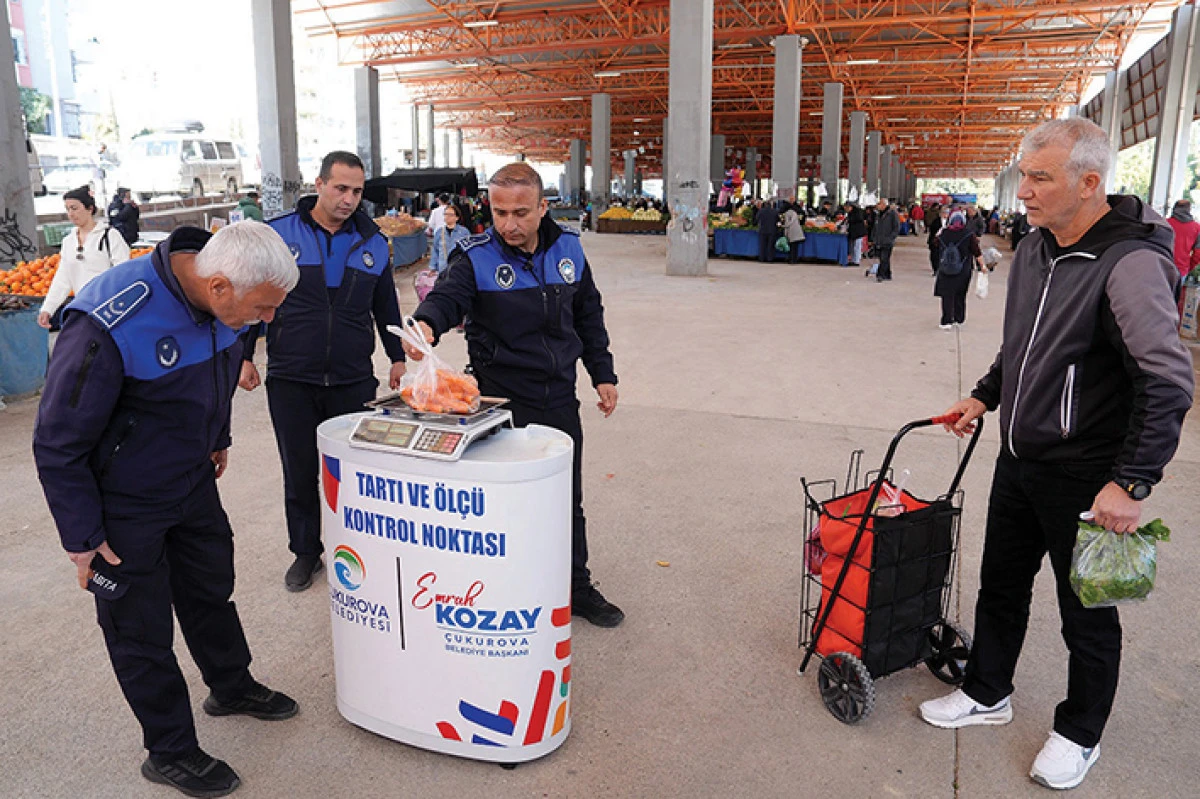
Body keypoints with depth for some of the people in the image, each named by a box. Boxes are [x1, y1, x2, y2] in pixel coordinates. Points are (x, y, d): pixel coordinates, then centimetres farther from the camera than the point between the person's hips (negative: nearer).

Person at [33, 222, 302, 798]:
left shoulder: (221, 300, -13)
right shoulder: (108, 326, -35)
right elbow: (57, 443, -24)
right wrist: (82, 539, -16)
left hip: (193, 482, 7)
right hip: (124, 508, -6)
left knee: (211, 592, 23)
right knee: (142, 630, 11)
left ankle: (231, 687, 48)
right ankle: (170, 752, 31)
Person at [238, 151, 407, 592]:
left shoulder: (372, 241, 5)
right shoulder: (278, 233, -2)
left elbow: (386, 306, 14)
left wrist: (397, 358, 14)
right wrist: (245, 356, 3)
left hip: (354, 381, 1)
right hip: (291, 381, -1)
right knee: (299, 473, 9)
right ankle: (305, 552, 26)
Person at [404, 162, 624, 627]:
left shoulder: (568, 248, 2)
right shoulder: (476, 258, -11)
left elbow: (588, 314, 12)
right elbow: (447, 297, -26)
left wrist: (602, 374, 12)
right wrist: (427, 324, -50)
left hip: (560, 399, 4)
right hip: (501, 401, -4)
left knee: (568, 501, 17)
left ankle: (578, 589, 35)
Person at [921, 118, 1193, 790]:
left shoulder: (1131, 263, -22)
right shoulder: (1034, 250, 5)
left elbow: (1169, 384, -25)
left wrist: (1132, 483, -26)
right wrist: (987, 396, 15)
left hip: (1085, 478, -8)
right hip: (1019, 461, 8)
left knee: (1088, 613, 11)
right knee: (1002, 585, 20)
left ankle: (1080, 735, 33)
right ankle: (988, 694, 40)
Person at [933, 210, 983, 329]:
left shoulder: (942, 234, -2)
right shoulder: (969, 235, -8)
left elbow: (937, 249, 15)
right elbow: (977, 253, -7)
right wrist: (982, 266, 5)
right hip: (964, 271, 0)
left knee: (947, 295, 2)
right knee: (960, 295, 14)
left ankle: (947, 321, -8)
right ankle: (959, 319, 24)